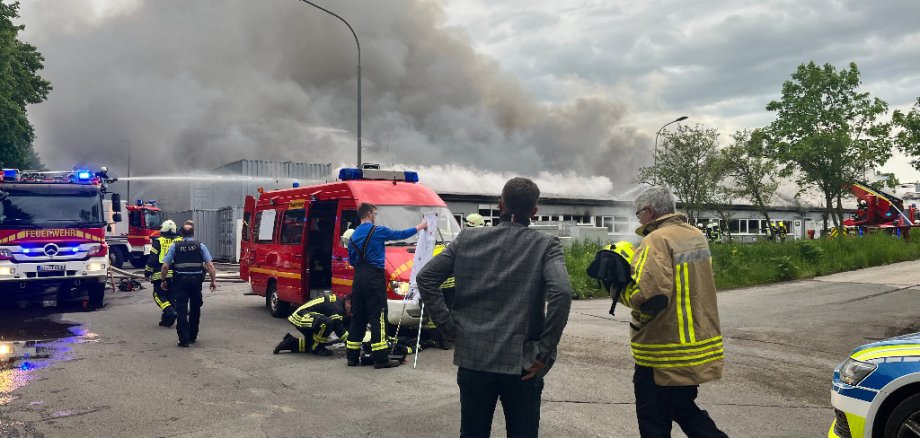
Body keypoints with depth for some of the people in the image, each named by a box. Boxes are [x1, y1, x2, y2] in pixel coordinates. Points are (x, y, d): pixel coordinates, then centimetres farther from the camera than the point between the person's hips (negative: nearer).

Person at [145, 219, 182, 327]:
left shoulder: (158, 241, -1)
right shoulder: (180, 241, 8)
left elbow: (152, 259, -4)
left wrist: (147, 272, 3)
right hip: (175, 275, 4)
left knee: (159, 295, 4)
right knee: (171, 296, 13)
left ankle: (170, 311, -18)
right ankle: (167, 320, 17)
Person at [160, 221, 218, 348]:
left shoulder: (175, 246, 1)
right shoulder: (200, 246, 0)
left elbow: (165, 266, -2)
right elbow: (209, 265, -7)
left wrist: (163, 280, 11)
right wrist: (213, 280, 1)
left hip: (180, 281, -1)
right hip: (196, 280, 1)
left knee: (182, 311, 2)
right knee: (195, 309, 17)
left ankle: (184, 340, -2)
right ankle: (193, 336, 27)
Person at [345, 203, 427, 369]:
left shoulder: (354, 235, 14)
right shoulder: (377, 231, -7)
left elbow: (351, 260, 17)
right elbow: (400, 235, 2)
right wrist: (419, 227, 14)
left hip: (359, 279, 7)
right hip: (374, 279, -7)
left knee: (357, 317, 12)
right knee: (377, 318, -6)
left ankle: (352, 356, 16)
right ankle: (380, 358, -6)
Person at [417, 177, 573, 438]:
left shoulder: (468, 239, 2)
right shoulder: (546, 246, -6)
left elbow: (425, 277, 0)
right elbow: (561, 293, -22)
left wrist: (448, 325, 2)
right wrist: (544, 353, -14)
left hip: (473, 359, 2)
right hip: (521, 365, -2)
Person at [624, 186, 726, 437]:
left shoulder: (656, 240, -18)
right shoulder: (696, 235, 9)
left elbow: (648, 297, -28)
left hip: (665, 354, -8)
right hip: (701, 345, 8)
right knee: (682, 408, 25)